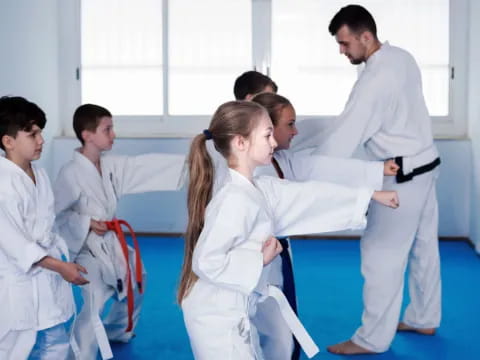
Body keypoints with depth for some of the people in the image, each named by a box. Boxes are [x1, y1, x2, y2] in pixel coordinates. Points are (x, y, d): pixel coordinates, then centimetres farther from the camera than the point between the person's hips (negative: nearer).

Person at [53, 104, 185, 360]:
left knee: (134, 288, 24)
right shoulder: (70, 173, -20)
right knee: (94, 306, -17)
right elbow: (57, 214, -14)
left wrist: (187, 160, -7)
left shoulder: (112, 165, 0)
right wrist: (87, 224, -25)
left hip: (112, 242, 9)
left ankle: (116, 332, 49)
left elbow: (148, 166, -2)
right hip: (88, 248, -8)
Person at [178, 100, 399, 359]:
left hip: (236, 313, 10)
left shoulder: (262, 189, 2)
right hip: (218, 317, -9)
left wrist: (372, 196, 14)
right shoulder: (235, 200, -26)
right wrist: (260, 259, -20)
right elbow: (206, 262, -28)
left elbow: (311, 195, 10)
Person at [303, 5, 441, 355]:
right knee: (423, 246, 18)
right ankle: (423, 319, 32)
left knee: (382, 254, -1)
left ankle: (373, 338, 9)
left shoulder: (375, 79, -25)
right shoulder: (402, 57, 3)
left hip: (403, 175, -10)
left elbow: (344, 133, -26)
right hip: (425, 164, 10)